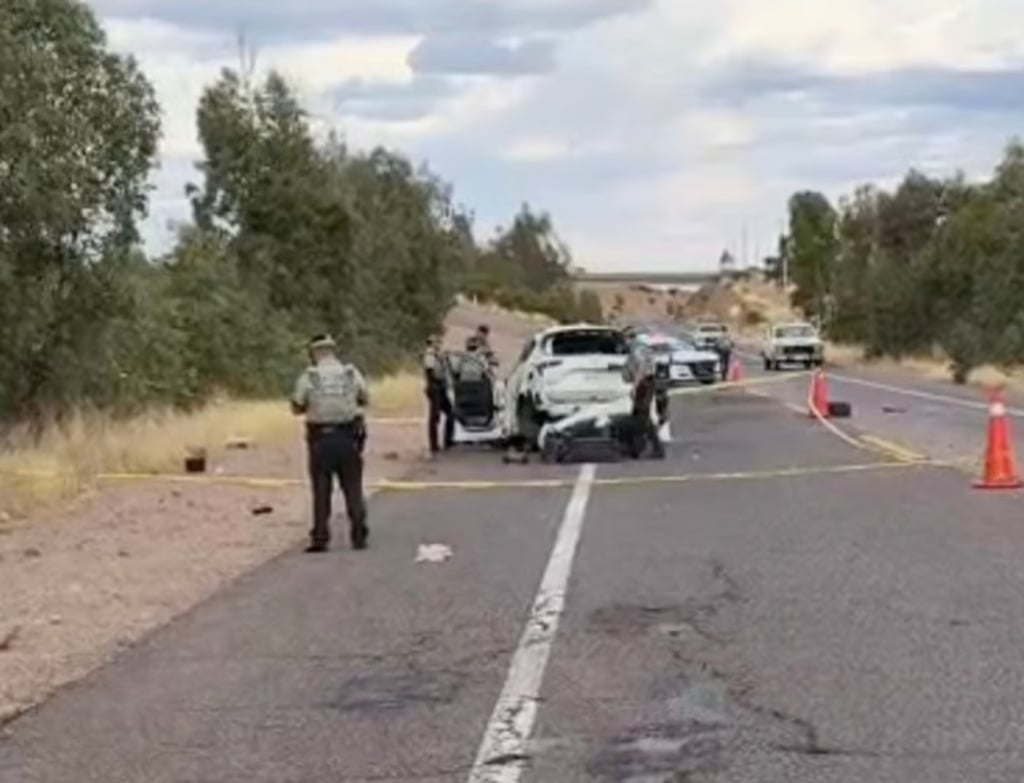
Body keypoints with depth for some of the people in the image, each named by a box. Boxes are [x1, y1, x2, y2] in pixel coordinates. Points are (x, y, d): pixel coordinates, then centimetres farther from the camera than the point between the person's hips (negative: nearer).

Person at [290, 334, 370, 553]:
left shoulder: (308, 377, -7)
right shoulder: (352, 373, -2)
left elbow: (296, 408, -1)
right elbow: (365, 400, 10)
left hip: (320, 438, -1)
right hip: (349, 436, 1)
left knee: (321, 491, 6)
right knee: (353, 488, 9)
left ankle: (320, 538, 5)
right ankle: (359, 536, 8)